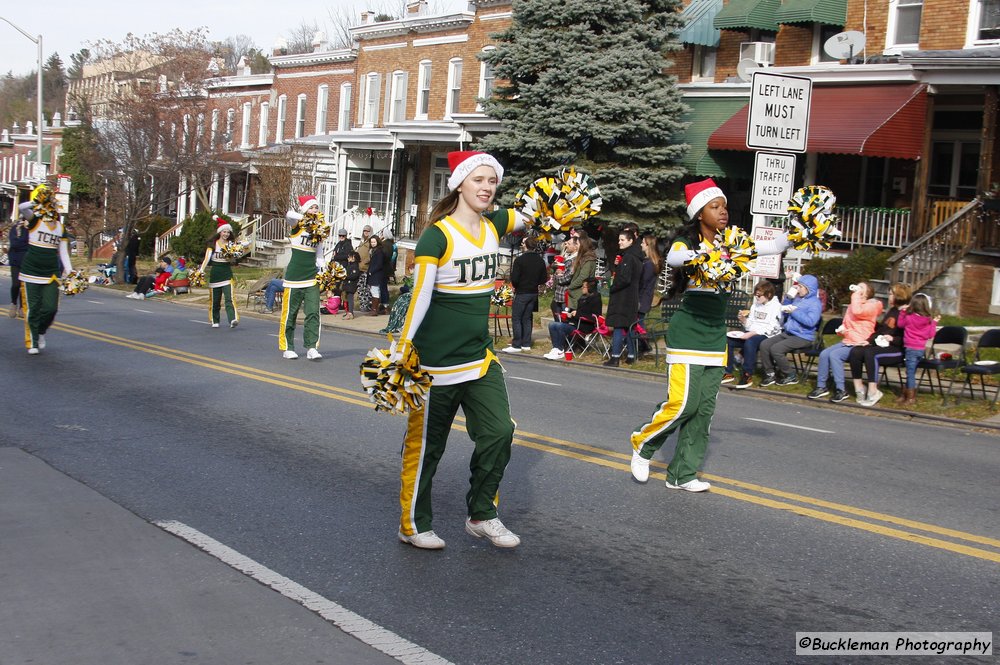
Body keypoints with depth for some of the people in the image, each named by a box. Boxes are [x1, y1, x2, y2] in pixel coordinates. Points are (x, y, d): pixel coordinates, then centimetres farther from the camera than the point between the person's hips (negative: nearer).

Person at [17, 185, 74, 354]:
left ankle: (41, 332, 25)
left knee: (50, 308, -2)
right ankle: (32, 342, 9)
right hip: (31, 274, -3)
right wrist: (38, 201, -17)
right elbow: (22, 208, -25)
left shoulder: (60, 227, 8)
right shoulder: (35, 220, -4)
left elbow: (63, 252, 11)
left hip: (51, 276, 3)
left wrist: (69, 272, 3)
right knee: (32, 309, -1)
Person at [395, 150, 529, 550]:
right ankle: (413, 525, 19)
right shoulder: (437, 235, -13)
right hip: (437, 362, -6)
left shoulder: (494, 225, 6)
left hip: (481, 356, 6)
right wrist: (402, 352, -22)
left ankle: (481, 516, 18)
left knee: (498, 432, 1)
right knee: (425, 444, 4)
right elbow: (419, 296, -17)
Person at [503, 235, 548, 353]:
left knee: (516, 318, -1)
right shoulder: (540, 261, 4)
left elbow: (514, 279, -17)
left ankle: (516, 345, -4)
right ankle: (526, 344, 16)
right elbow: (544, 279, 6)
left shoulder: (519, 260, -16)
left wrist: (515, 286, 3)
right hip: (534, 293, 6)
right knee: (527, 318, 14)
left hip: (521, 293, -6)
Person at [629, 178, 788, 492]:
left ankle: (682, 474, 14)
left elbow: (775, 246, 7)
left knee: (704, 408, 5)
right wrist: (699, 255, -47)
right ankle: (643, 443, 14)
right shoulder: (686, 241, -6)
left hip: (715, 337, 6)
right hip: (686, 334, -6)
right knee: (683, 402, -13)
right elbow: (673, 258, -29)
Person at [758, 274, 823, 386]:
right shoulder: (797, 299, 14)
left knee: (775, 349, -26)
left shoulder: (815, 303, -7)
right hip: (787, 333, 8)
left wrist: (794, 311, -17)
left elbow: (811, 321, -22)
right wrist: (788, 298, 10)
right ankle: (770, 374, 0)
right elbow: (784, 313, 24)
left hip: (803, 337, -8)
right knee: (764, 345, -10)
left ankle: (791, 376, -8)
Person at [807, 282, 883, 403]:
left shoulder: (873, 305, -2)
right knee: (824, 354, -17)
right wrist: (841, 330, 9)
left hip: (860, 344, -8)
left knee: (834, 355, -28)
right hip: (847, 341, 8)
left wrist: (856, 294, -12)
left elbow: (857, 312, -24)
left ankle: (841, 390, -23)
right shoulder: (852, 305, 23)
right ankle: (821, 387, -11)